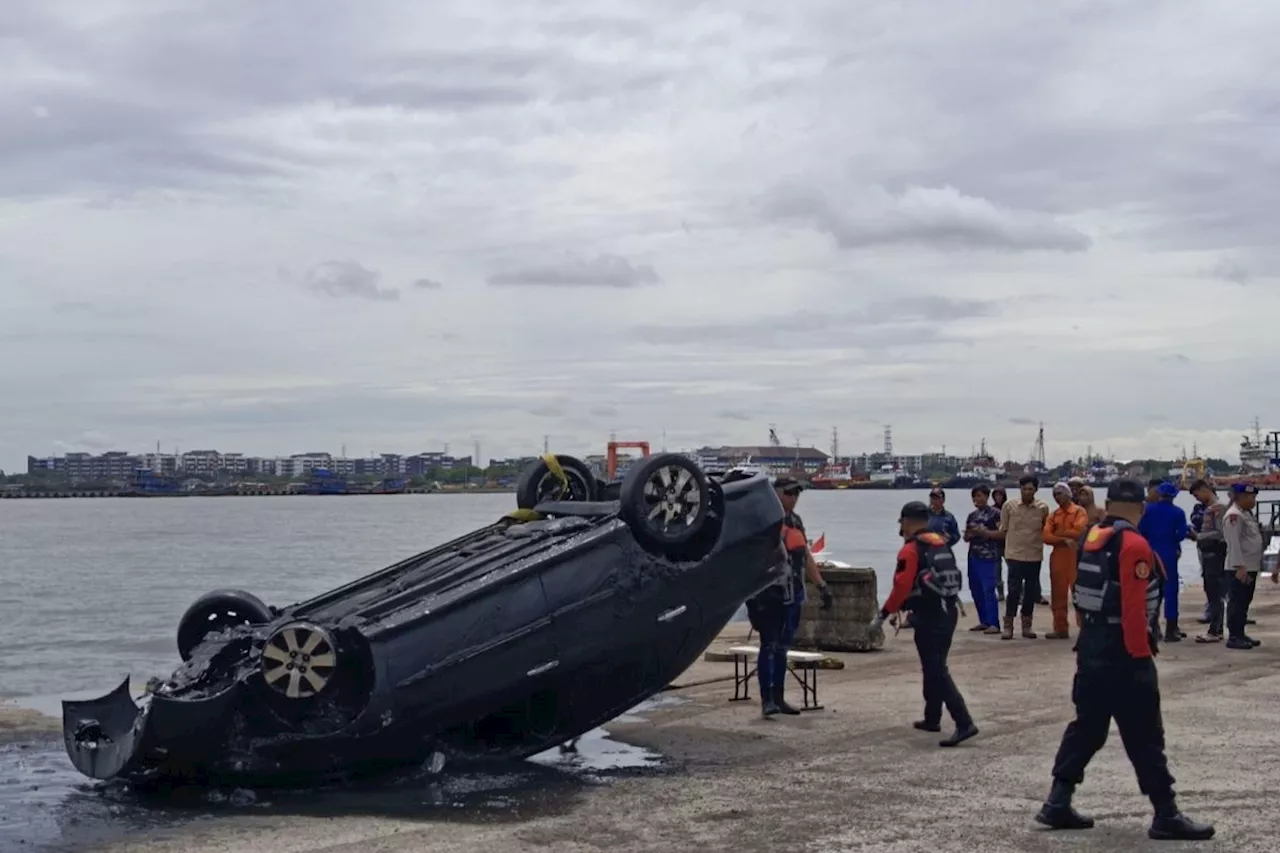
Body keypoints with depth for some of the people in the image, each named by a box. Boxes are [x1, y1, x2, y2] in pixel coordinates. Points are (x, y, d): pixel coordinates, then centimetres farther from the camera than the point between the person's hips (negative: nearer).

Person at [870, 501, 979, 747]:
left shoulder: (911, 549, -11)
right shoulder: (942, 544, 14)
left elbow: (902, 587, -18)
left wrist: (883, 615, -9)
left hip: (929, 617, -9)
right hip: (949, 611, 9)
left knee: (936, 671, -9)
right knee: (933, 665, 22)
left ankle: (964, 724, -18)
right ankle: (932, 718, 32)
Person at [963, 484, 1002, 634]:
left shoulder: (995, 513, -4)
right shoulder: (972, 515, 16)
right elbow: (966, 537, 20)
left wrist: (984, 532, -16)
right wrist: (970, 534, -2)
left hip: (989, 556, -7)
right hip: (973, 556, 7)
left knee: (988, 590, -12)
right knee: (976, 590, 8)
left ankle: (994, 624, -11)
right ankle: (984, 621, 17)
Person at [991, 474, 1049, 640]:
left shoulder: (1043, 508, 2)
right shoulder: (1009, 506, -1)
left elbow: (1046, 531, 14)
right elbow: (1003, 532, 5)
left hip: (1035, 556, 2)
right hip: (1015, 555, -2)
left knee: (1031, 591, 8)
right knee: (1014, 590, -6)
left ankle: (1026, 625, 20)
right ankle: (1008, 626, 3)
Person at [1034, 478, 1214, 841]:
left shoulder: (1091, 539, 9)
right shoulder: (1133, 545, -18)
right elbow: (1134, 609, -22)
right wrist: (1141, 655, -17)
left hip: (1091, 647, 8)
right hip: (1123, 653, -8)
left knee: (1087, 726, 15)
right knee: (1144, 736, -1)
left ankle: (1057, 804, 16)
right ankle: (1166, 816, 6)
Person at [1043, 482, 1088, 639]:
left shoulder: (1079, 511, 2)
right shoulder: (1053, 515, 15)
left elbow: (1078, 531, -14)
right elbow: (1047, 536, 2)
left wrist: (1057, 533, -3)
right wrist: (1064, 539, -14)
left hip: (1075, 554, -5)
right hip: (1057, 555, 5)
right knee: (1058, 593, 6)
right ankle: (1060, 628, 11)